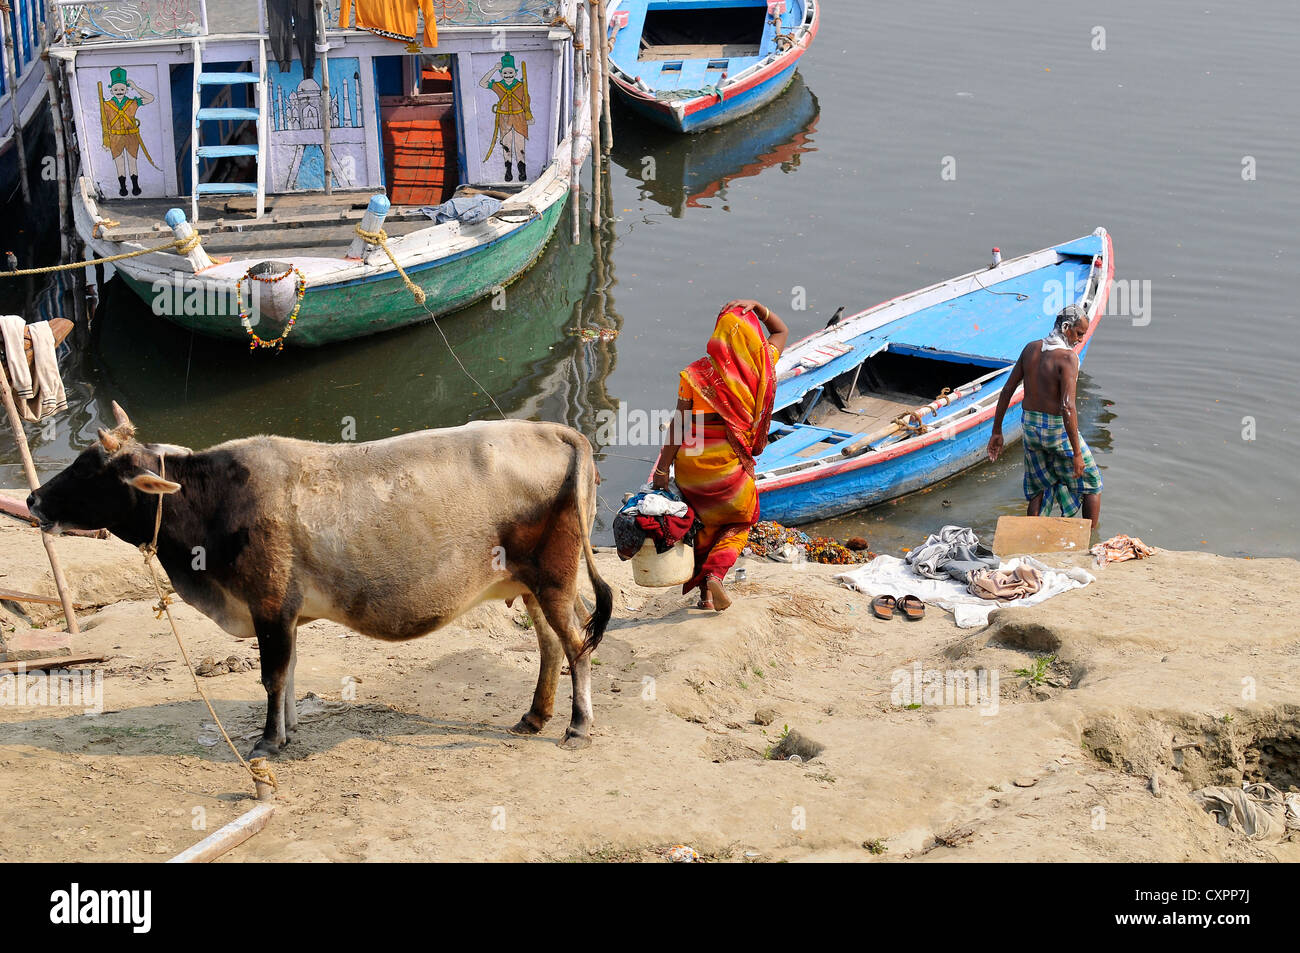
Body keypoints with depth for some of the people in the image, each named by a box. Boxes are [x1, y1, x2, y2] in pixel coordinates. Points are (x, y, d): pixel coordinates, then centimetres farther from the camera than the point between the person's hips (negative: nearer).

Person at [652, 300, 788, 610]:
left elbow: (678, 424, -12)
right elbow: (782, 331, 11)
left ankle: (705, 594, 24)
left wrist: (663, 467, -5)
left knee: (703, 526, 20)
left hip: (691, 465, 0)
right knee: (737, 525, 21)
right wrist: (757, 307, -2)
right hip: (732, 467, 0)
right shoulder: (761, 367, -8)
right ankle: (714, 575, -2)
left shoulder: (696, 374, -13)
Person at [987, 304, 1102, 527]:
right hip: (1058, 429, -6)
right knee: (1092, 484, 13)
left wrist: (996, 431, 11)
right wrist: (1077, 453, -23)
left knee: (1040, 488, 20)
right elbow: (1068, 406, -26)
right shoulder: (1068, 357, -20)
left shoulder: (1031, 349, 0)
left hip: (1030, 426, 6)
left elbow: (1007, 390, 4)